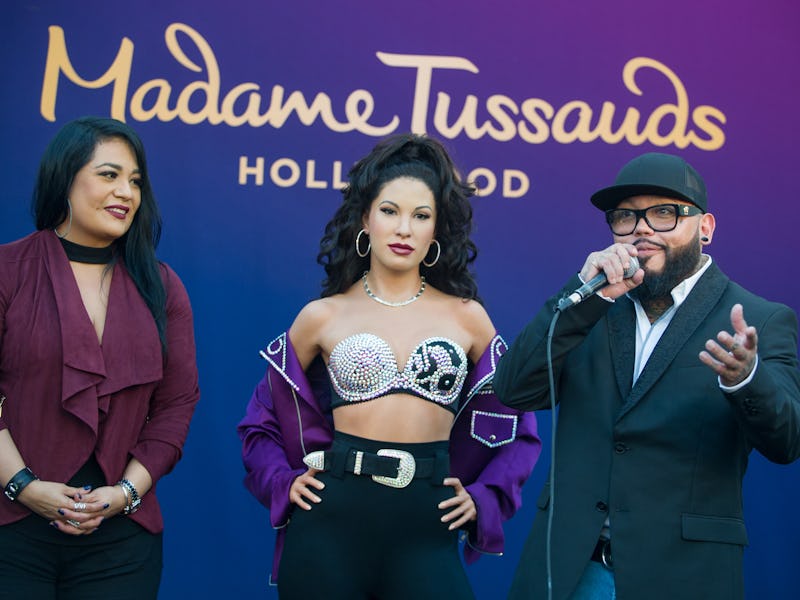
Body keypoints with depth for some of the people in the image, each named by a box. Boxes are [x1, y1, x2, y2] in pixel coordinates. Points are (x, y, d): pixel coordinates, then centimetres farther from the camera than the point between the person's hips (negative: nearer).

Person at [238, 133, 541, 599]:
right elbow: (262, 421, 15)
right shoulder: (323, 316, 5)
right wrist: (283, 482, 1)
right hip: (331, 529, 0)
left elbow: (517, 427, 14)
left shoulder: (467, 317, 7)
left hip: (426, 534, 0)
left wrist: (482, 499, 3)